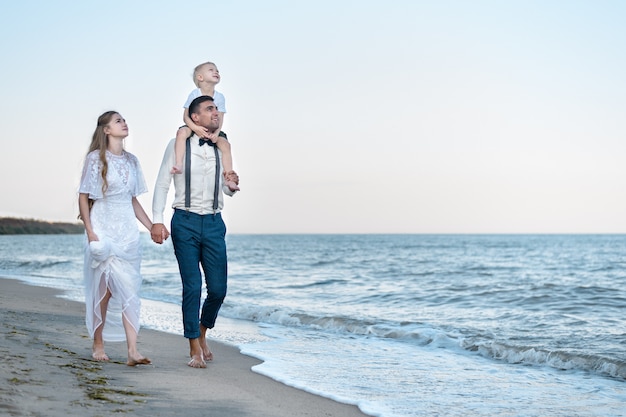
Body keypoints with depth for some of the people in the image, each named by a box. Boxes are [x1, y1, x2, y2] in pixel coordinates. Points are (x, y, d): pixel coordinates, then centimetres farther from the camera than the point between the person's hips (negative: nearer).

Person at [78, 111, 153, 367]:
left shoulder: (131, 161, 13)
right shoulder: (96, 158, -2)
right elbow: (83, 197, -3)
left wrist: (152, 227, 9)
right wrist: (90, 231, -13)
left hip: (128, 231, 4)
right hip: (103, 229, -4)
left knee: (129, 290, -4)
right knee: (103, 290, -2)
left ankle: (132, 352, -9)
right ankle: (98, 345, 14)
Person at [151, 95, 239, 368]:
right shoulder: (178, 145, 0)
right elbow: (162, 184, -1)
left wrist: (233, 184, -2)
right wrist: (157, 221, -10)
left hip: (214, 223, 3)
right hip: (186, 222, -3)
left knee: (218, 288, 0)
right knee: (192, 287, -4)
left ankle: (202, 333, 28)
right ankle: (195, 349, 8)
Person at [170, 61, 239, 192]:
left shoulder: (220, 97, 1)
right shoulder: (194, 94, -7)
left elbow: (220, 119, -3)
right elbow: (186, 116, -11)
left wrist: (216, 133, -22)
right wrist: (196, 128, -30)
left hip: (212, 130, 3)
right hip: (194, 127, -3)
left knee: (225, 144, -20)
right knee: (182, 132, -34)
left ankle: (228, 179, -16)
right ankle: (179, 164, -41)